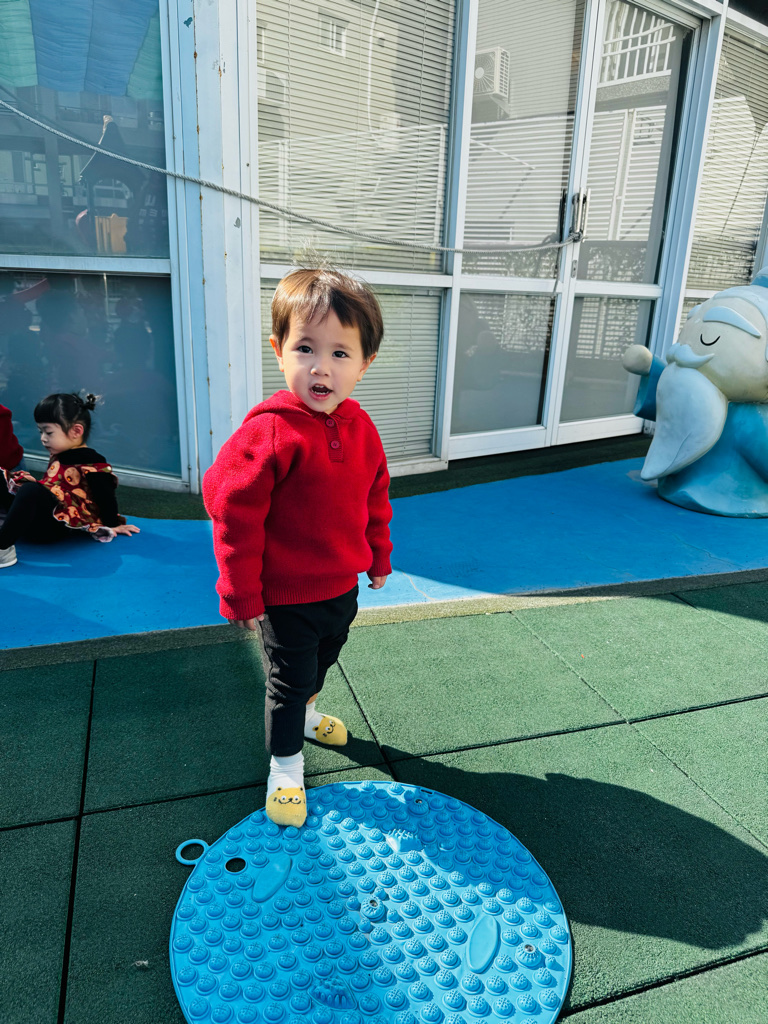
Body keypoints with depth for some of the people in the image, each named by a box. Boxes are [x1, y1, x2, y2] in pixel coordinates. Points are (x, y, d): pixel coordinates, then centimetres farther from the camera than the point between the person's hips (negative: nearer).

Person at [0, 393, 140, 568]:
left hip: (57, 526, -10)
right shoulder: (59, 456, 20)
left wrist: (113, 525, 0)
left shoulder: (92, 463, -10)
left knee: (30, 491, -36)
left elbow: (105, 496, -6)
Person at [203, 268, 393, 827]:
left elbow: (375, 498, 10)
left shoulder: (360, 428, -4)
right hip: (287, 596, -7)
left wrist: (379, 556, 16)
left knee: (322, 661, 29)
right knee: (289, 680, 9)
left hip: (343, 586, 7)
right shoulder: (269, 432, -25)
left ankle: (305, 715, 59)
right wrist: (241, 594, -17)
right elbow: (234, 510, -21)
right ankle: (285, 768, 34)